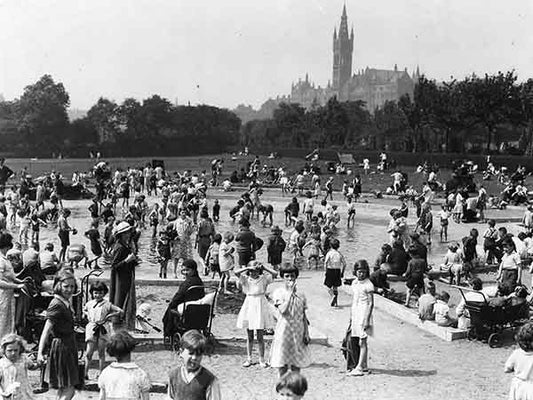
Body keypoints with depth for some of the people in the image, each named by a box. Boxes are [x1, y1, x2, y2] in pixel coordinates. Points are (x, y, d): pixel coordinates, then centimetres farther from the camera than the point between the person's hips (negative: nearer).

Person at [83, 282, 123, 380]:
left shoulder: (107, 304, 0)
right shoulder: (89, 303, 9)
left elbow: (120, 311, -1)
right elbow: (84, 310, 31)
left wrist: (108, 316, -6)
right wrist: (87, 314, 10)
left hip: (103, 329, -2)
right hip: (91, 328, 2)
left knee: (101, 352, 3)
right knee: (89, 352, -4)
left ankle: (101, 373, 11)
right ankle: (85, 373, 3)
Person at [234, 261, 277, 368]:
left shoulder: (264, 278, -2)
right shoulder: (246, 279, -1)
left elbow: (275, 274, -14)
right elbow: (236, 272, -17)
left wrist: (264, 267, -11)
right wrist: (247, 268, -17)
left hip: (260, 307, -1)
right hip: (249, 306, 1)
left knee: (260, 337, 4)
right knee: (249, 337, 10)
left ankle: (262, 359, 14)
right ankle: (249, 358, 20)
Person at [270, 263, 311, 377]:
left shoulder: (300, 295, 6)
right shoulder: (278, 292, -5)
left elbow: (304, 316, 10)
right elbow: (283, 310, -21)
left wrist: (307, 333, 4)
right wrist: (290, 292, -18)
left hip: (298, 333, 3)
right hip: (283, 332, -3)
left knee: (297, 364, 8)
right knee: (282, 364, 3)